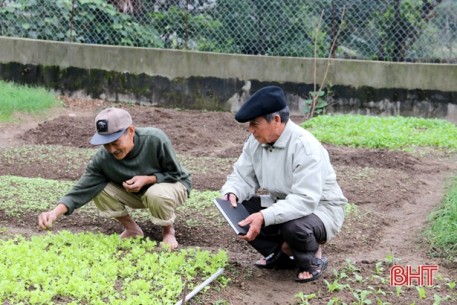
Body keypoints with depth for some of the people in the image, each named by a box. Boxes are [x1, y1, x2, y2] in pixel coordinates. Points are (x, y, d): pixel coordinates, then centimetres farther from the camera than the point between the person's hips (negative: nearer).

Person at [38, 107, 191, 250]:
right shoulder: (102, 158, -23)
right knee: (99, 190, -20)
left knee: (156, 194, -39)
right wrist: (55, 213, -43)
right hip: (137, 193, 4)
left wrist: (147, 179, -32)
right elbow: (82, 189, -28)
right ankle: (132, 229, 2)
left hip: (173, 184, -4)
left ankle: (168, 231, -6)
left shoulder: (155, 139, -31)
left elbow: (176, 174, -17)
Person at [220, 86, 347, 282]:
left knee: (293, 227, -38)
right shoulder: (256, 141, -7)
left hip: (320, 208, -7)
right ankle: (281, 254, 8)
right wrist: (231, 194, -27)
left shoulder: (305, 146, -29)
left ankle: (312, 259, -2)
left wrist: (264, 217, -46)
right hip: (283, 205, 7)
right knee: (238, 211, -11)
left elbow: (305, 201, -37)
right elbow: (243, 177, -3)